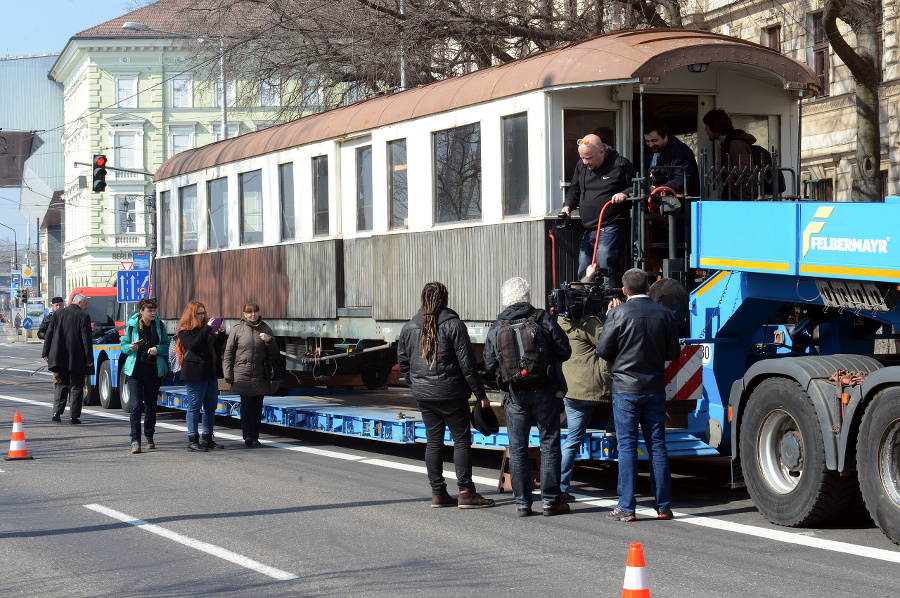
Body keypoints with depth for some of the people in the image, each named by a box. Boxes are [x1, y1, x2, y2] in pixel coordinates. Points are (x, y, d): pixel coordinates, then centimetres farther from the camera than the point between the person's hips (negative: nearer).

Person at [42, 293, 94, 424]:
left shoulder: (59, 314, 6)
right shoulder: (83, 316, -9)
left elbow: (49, 334, 7)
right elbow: (87, 339, -12)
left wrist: (46, 353, 13)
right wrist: (89, 358, -8)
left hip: (60, 358, 4)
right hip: (77, 359, -4)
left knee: (62, 384, 14)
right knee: (77, 386, 4)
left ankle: (57, 412, 2)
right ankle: (74, 416, 2)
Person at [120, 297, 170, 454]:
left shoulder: (159, 325, 4)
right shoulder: (132, 325, -1)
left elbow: (167, 346, 9)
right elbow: (124, 346, 5)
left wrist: (157, 349, -11)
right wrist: (130, 347, -17)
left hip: (153, 370, 2)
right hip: (135, 370, -2)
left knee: (151, 405, 10)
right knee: (136, 405, -11)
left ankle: (149, 438, 26)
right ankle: (135, 441, -11)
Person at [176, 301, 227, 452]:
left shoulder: (205, 328, 18)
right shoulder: (185, 331, -4)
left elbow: (217, 346, 21)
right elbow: (194, 345, -22)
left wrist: (221, 334, 4)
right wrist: (207, 329, -22)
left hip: (210, 373, 8)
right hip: (195, 374, -8)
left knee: (211, 406, 10)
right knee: (194, 407, -4)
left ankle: (207, 438, 18)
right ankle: (192, 441, -1)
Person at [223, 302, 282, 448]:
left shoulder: (265, 330, 8)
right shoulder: (237, 330, 2)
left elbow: (274, 354, 9)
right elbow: (229, 353, 5)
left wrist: (269, 341, -10)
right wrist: (228, 375, 1)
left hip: (260, 375, 2)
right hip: (242, 374, -2)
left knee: (258, 406, 4)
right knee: (246, 404, -10)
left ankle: (255, 437, 11)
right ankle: (247, 435, -10)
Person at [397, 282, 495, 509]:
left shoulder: (408, 328, 7)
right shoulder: (453, 325, -9)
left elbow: (403, 363, 13)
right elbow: (467, 363, -11)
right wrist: (480, 394, -6)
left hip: (423, 395, 5)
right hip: (450, 393, -5)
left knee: (433, 441, 10)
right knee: (461, 439, 0)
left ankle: (438, 493, 11)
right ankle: (466, 493, -4)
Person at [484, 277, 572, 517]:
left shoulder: (496, 328, 0)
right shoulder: (544, 319, -5)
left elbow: (489, 364, 2)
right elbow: (564, 351, -2)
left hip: (515, 395, 1)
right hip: (544, 392, -1)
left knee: (517, 448, 7)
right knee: (549, 444, 6)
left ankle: (522, 503, 6)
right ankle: (550, 501, 6)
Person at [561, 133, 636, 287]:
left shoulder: (620, 165, -5)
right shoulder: (581, 166, 13)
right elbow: (575, 188, 23)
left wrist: (624, 194, -18)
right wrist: (568, 205, 5)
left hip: (612, 227, -7)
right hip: (589, 230, 7)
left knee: (604, 267, -20)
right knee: (583, 272, 6)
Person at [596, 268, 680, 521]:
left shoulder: (618, 313, -10)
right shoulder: (665, 314, 0)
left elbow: (603, 349, -6)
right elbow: (672, 353, 6)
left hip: (626, 388, -3)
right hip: (655, 388, 3)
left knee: (627, 447, 0)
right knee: (657, 446, 8)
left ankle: (626, 508, -1)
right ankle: (663, 506, 11)